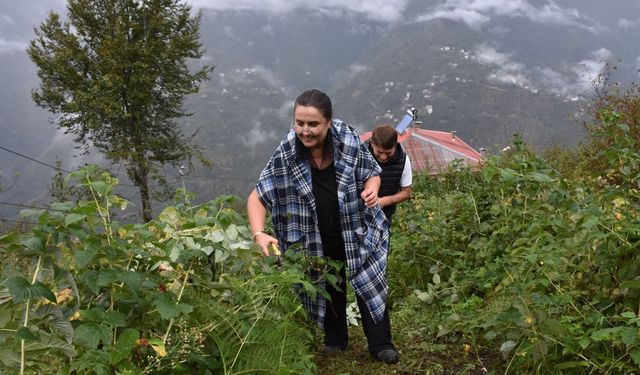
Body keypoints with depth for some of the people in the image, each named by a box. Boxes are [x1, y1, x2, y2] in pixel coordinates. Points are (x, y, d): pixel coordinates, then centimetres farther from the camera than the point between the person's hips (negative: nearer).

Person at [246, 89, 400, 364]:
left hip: (359, 232, -1)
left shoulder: (348, 140, -19)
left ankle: (381, 344, 26)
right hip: (317, 240, 1)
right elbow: (258, 196, -16)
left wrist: (372, 190, -26)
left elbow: (372, 173, -3)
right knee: (329, 289, 19)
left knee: (369, 287, 7)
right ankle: (335, 340, 41)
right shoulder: (285, 155, -19)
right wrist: (259, 234, -32)